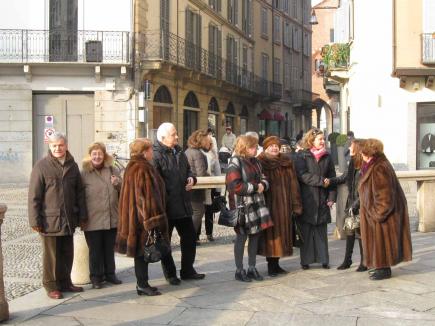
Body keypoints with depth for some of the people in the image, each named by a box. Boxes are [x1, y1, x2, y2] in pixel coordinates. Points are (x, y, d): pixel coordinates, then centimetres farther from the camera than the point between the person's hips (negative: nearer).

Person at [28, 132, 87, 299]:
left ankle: (65, 282, 26)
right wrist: (35, 221, -12)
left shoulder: (72, 165, 8)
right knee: (51, 255, 4)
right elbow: (34, 196, -8)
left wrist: (82, 215, 8)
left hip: (69, 219, 5)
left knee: (67, 253, 12)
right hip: (49, 220, -5)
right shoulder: (41, 166, -6)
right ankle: (51, 286, 14)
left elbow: (79, 192, 12)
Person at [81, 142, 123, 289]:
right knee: (95, 250, 5)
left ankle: (109, 274, 26)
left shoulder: (113, 171, 9)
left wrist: (118, 184, -8)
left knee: (110, 249, 13)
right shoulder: (84, 174, -3)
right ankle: (96, 277, 16)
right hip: (93, 220, -3)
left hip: (112, 219, 4)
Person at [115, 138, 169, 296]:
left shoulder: (131, 168, 14)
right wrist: (152, 220, -20)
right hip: (143, 216, -10)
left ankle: (142, 283, 20)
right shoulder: (143, 170, -18)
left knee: (141, 251, 13)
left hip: (134, 216, 10)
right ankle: (142, 284, 3)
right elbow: (147, 196, -21)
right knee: (143, 249, -3)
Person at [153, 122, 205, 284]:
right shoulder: (156, 155, -16)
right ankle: (170, 274, 20)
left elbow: (188, 169, 26)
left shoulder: (179, 152, 12)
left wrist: (191, 178, 5)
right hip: (166, 207, -8)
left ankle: (187, 270, 28)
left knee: (190, 237, 14)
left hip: (183, 204, 8)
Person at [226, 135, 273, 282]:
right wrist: (255, 187, -15)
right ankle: (239, 270, 13)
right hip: (243, 205, -7)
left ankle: (252, 268, 22)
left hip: (257, 203, 7)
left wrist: (263, 184, -4)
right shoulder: (235, 162, -12)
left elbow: (263, 178, 20)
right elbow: (234, 185, -20)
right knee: (242, 236, 1)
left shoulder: (255, 162, 13)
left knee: (255, 235, 10)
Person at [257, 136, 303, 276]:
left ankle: (276, 264, 17)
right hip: (268, 205, -5)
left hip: (284, 205, 5)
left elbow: (293, 184, 8)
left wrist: (296, 205, 1)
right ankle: (271, 265, 6)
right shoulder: (261, 163, -3)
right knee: (270, 233, -2)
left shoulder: (287, 163, 11)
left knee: (282, 232, 8)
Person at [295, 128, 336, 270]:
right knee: (306, 230, 0)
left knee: (321, 230, 6)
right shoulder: (302, 156, 0)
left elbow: (332, 178, 9)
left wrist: (332, 197, 0)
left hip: (322, 199, 3)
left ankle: (323, 259, 11)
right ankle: (306, 260, 7)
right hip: (307, 198, -3)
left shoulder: (327, 157, 11)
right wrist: (322, 181, -14)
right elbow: (302, 175, -11)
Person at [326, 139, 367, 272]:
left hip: (361, 206, -8)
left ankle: (364, 262, 12)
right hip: (352, 203, 8)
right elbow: (343, 178, 22)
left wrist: (355, 205, -18)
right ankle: (347, 260, 23)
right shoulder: (353, 164, 9)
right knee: (350, 231, 13)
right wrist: (330, 181, 10)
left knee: (360, 233, 0)